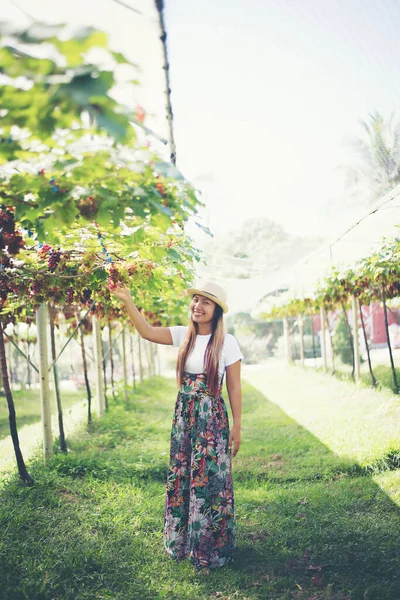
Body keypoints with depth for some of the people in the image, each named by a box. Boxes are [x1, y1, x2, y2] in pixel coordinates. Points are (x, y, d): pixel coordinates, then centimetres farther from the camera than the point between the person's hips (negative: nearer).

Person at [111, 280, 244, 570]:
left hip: (212, 419, -5)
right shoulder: (183, 335, 3)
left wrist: (237, 426, -6)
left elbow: (235, 387, -6)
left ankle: (210, 547, 19)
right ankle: (183, 541, 31)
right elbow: (147, 332, -6)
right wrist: (127, 301, -17)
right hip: (183, 416, 5)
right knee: (180, 478, 13)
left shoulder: (227, 342, -9)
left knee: (209, 480, 1)